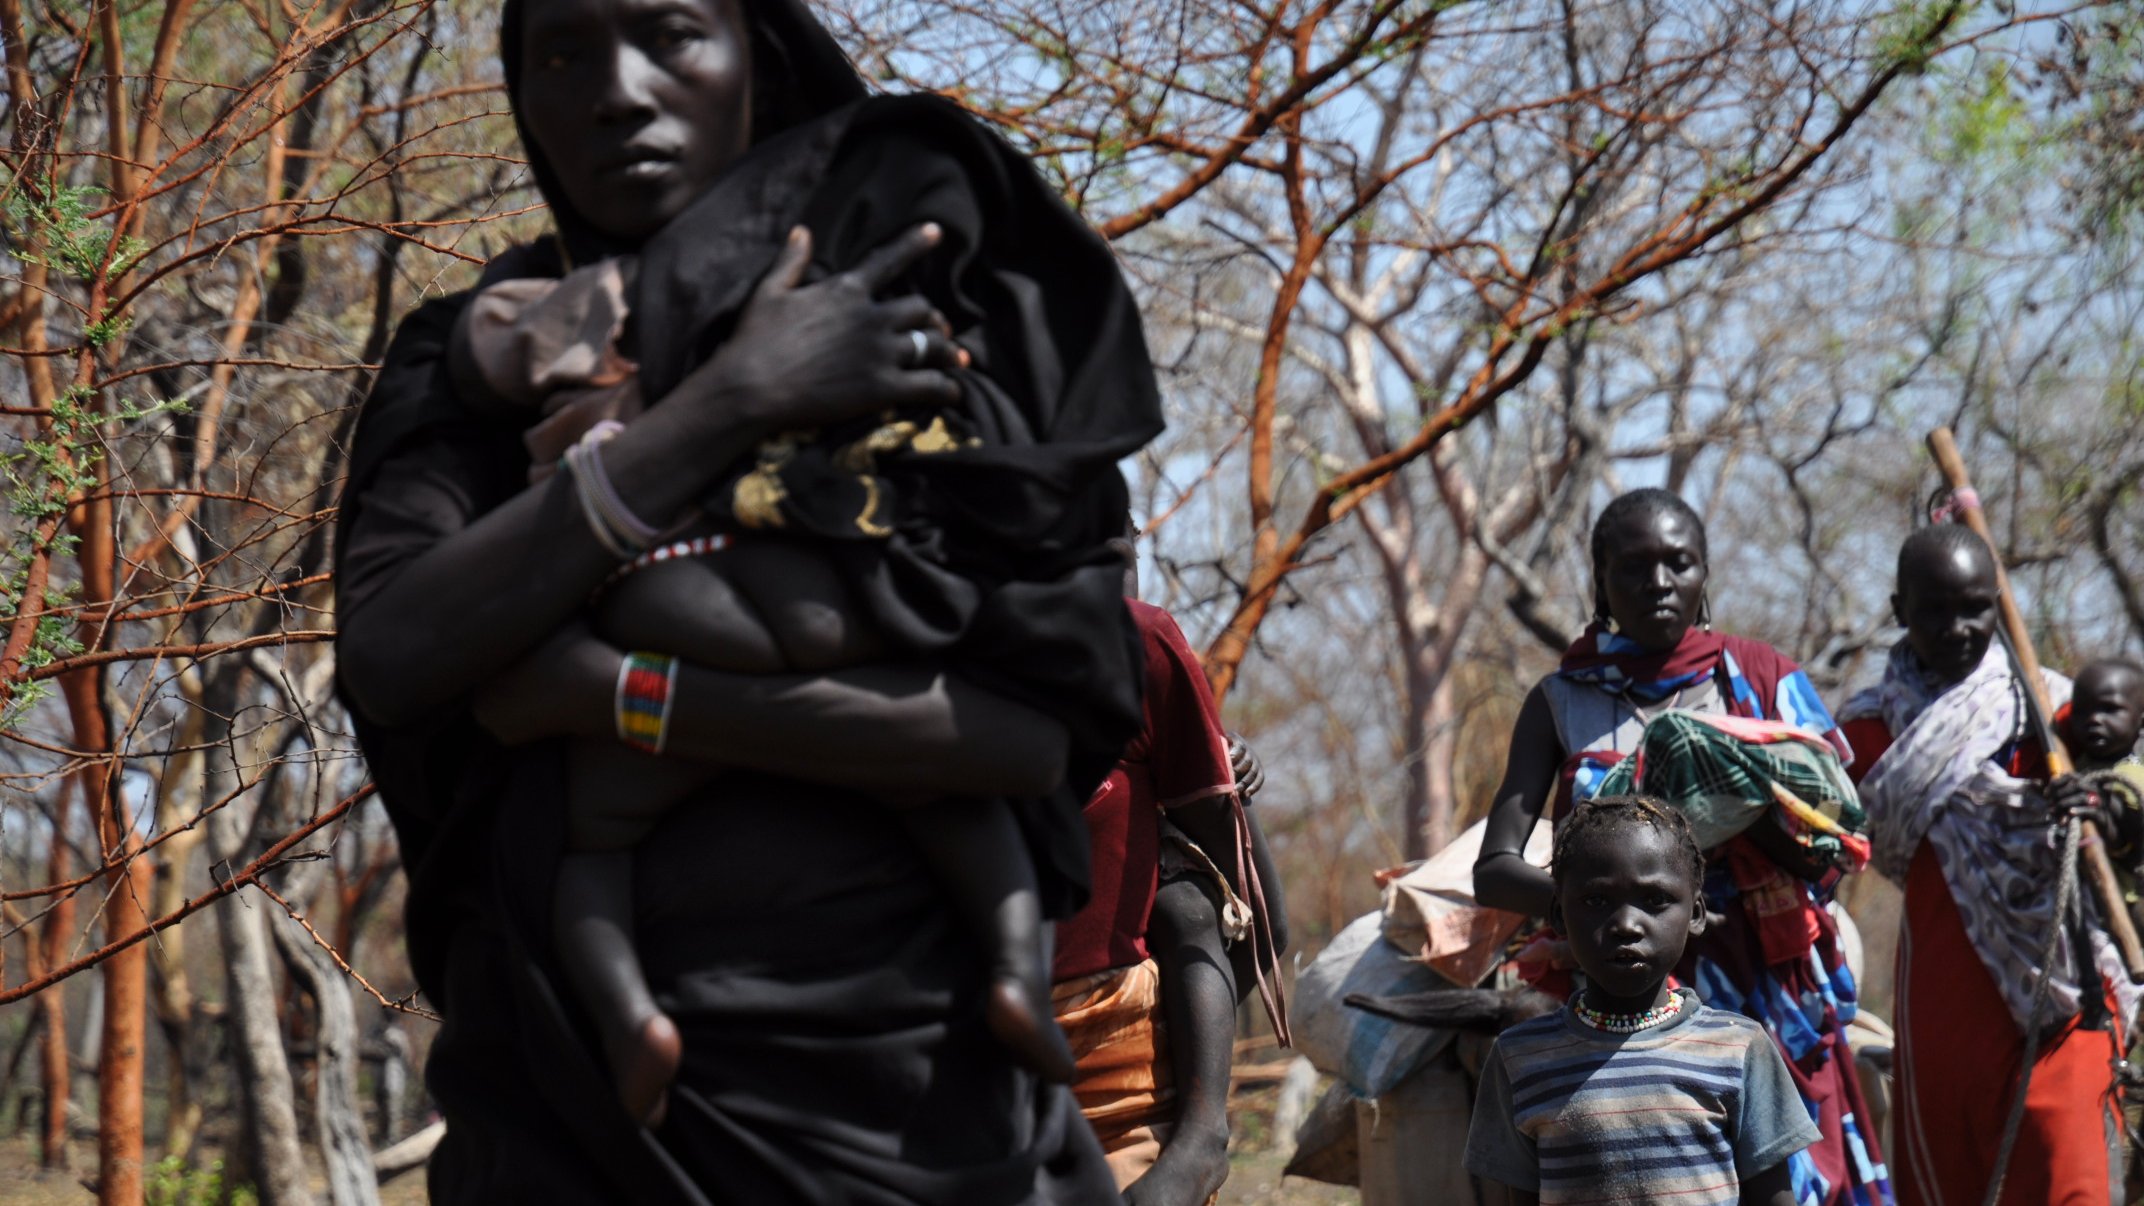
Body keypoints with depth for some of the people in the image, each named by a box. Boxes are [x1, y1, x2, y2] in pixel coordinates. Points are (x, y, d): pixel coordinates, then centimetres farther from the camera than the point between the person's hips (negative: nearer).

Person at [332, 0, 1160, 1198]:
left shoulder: (941, 315, 0)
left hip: (906, 1089, -1)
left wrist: (622, 692, -16)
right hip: (571, 1092, 1)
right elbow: (389, 657, -13)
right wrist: (733, 397, -16)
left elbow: (1046, 725, -12)